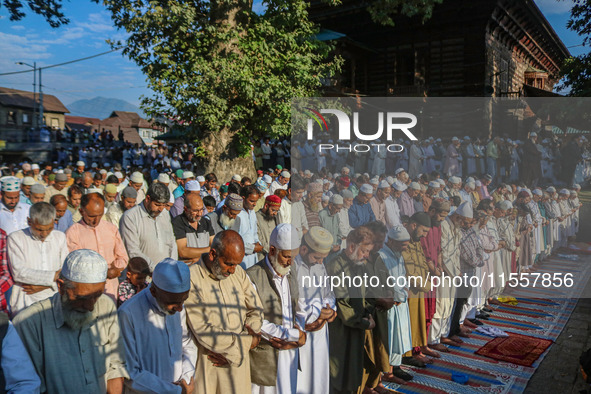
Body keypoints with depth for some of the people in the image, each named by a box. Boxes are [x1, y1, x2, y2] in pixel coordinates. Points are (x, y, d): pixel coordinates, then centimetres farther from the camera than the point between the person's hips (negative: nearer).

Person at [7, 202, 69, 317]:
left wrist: (45, 285, -9)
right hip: (26, 302, -2)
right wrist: (55, 275, -14)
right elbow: (19, 273, -10)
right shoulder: (15, 238, 2)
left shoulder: (60, 237, 13)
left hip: (54, 297, 3)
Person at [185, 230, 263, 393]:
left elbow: (256, 310, 4)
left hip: (239, 360, 5)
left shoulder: (238, 272, 1)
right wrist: (247, 342, -13)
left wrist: (233, 350, -7)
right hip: (207, 363, -4)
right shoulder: (191, 279, -17)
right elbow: (202, 331, -20)